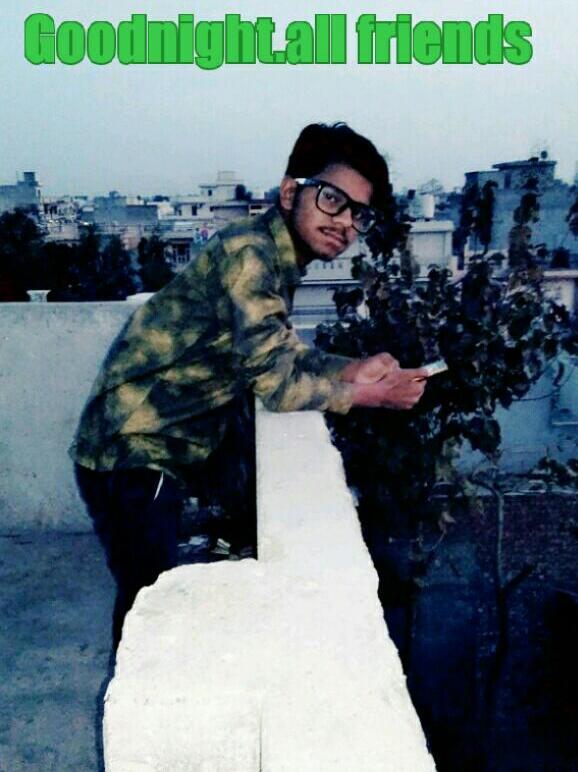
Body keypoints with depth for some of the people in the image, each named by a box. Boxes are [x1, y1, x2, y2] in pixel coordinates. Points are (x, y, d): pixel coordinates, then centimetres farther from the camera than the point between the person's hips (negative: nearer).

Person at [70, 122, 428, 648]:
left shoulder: (279, 255, 5)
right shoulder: (248, 253, -24)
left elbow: (286, 354, 15)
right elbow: (277, 384, -23)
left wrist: (354, 369, 0)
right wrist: (371, 394, -10)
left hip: (195, 434, 9)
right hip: (134, 449, -9)